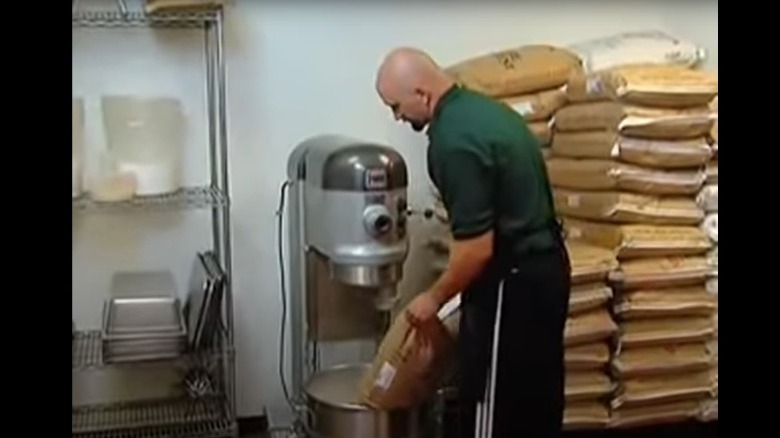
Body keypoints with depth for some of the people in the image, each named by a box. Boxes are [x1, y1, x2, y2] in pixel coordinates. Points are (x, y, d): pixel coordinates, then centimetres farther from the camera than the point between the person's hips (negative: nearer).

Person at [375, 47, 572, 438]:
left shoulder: (453, 140, -22)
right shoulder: (484, 109, 9)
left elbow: (477, 248, -23)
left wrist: (434, 297, -8)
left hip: (512, 282, -10)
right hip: (545, 267, 10)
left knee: (489, 405, 6)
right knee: (536, 398, 21)